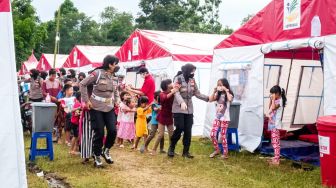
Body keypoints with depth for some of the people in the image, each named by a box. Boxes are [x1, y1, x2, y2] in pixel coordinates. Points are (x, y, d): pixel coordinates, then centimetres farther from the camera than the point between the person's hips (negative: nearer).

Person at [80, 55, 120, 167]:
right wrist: (86, 100, -12)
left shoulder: (114, 77, 5)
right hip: (96, 108, -5)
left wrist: (117, 100, 7)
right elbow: (82, 84, -11)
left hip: (109, 108, 5)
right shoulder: (98, 73, -13)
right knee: (99, 133, -1)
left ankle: (106, 151, 22)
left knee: (113, 130, -3)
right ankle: (97, 156, 16)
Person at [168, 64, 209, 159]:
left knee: (188, 131, 4)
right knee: (179, 129, -7)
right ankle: (171, 148, 15)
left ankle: (186, 151, 15)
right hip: (179, 109, -5)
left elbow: (197, 93, 9)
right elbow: (176, 93, -24)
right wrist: (182, 102, -40)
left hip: (189, 109, 5)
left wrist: (207, 98, -3)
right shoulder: (178, 79, -11)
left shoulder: (192, 80, 6)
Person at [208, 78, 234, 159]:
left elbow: (230, 99, -28)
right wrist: (214, 91, -5)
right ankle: (217, 150, 17)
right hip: (217, 117, 5)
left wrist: (226, 91, -21)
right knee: (212, 134, -1)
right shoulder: (218, 94, 10)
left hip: (225, 118, -5)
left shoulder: (229, 94, -6)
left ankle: (225, 153, 10)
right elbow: (210, 100, 2)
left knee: (223, 136, -3)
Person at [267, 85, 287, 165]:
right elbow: (270, 108, 22)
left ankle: (276, 160, -9)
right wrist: (271, 100, 11)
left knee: (275, 142, -9)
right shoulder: (276, 101, 13)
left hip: (275, 125, -10)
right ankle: (276, 157, 23)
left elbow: (273, 107, -32)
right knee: (274, 142, 15)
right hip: (273, 124, 10)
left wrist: (273, 99, -21)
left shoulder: (279, 101, -16)